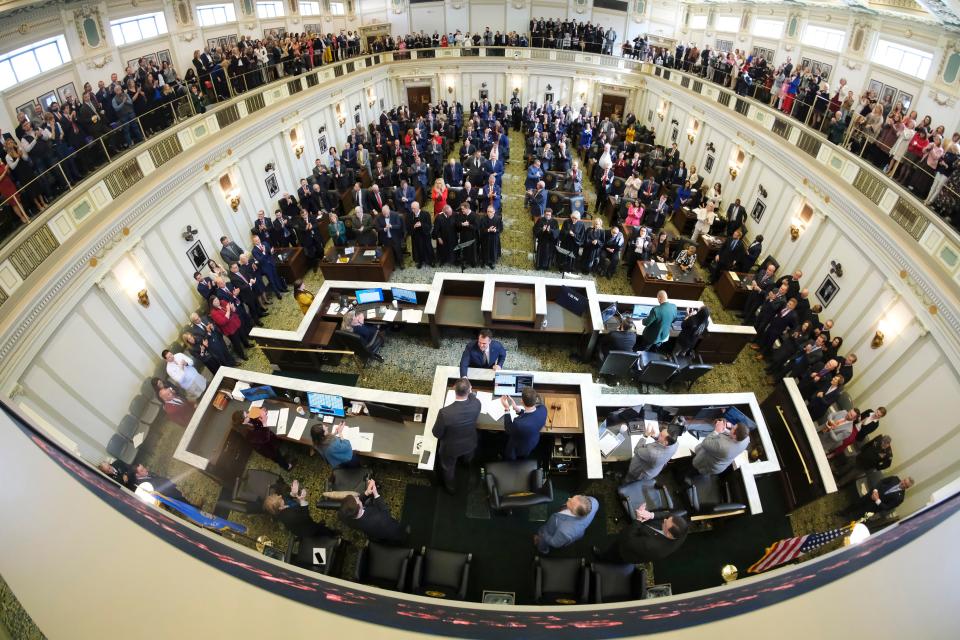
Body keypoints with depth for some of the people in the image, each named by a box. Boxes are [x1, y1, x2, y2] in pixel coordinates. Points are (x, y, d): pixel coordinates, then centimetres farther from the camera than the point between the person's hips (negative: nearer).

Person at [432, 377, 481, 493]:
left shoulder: (445, 412, -41)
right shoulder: (476, 404, -32)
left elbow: (436, 434, -22)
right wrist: (468, 390, 11)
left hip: (450, 448, -3)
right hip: (469, 444, 4)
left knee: (448, 468, 30)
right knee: (468, 462, 39)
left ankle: (450, 488, 58)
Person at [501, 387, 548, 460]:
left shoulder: (518, 423, -46)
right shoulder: (542, 409, -28)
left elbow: (508, 430, -21)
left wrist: (507, 409, -21)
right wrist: (517, 409, -18)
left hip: (518, 450, -5)